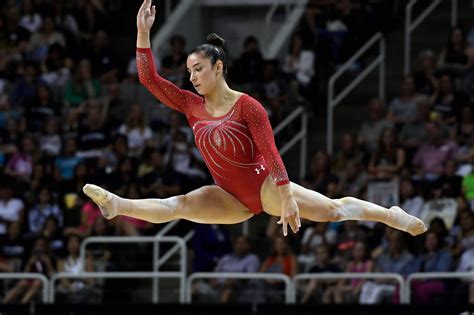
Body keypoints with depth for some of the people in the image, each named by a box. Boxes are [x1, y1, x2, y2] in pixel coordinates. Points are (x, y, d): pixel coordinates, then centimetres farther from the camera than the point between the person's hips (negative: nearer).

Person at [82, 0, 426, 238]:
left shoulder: (247, 106, -14)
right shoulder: (191, 105, 1)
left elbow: (270, 152, -18)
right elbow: (149, 79, -2)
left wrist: (287, 198, -24)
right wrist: (143, 32, -11)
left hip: (264, 186, -3)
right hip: (230, 198, 3)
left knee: (332, 208, -6)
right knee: (179, 204, -23)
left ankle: (394, 215, 10)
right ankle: (116, 205, -46)